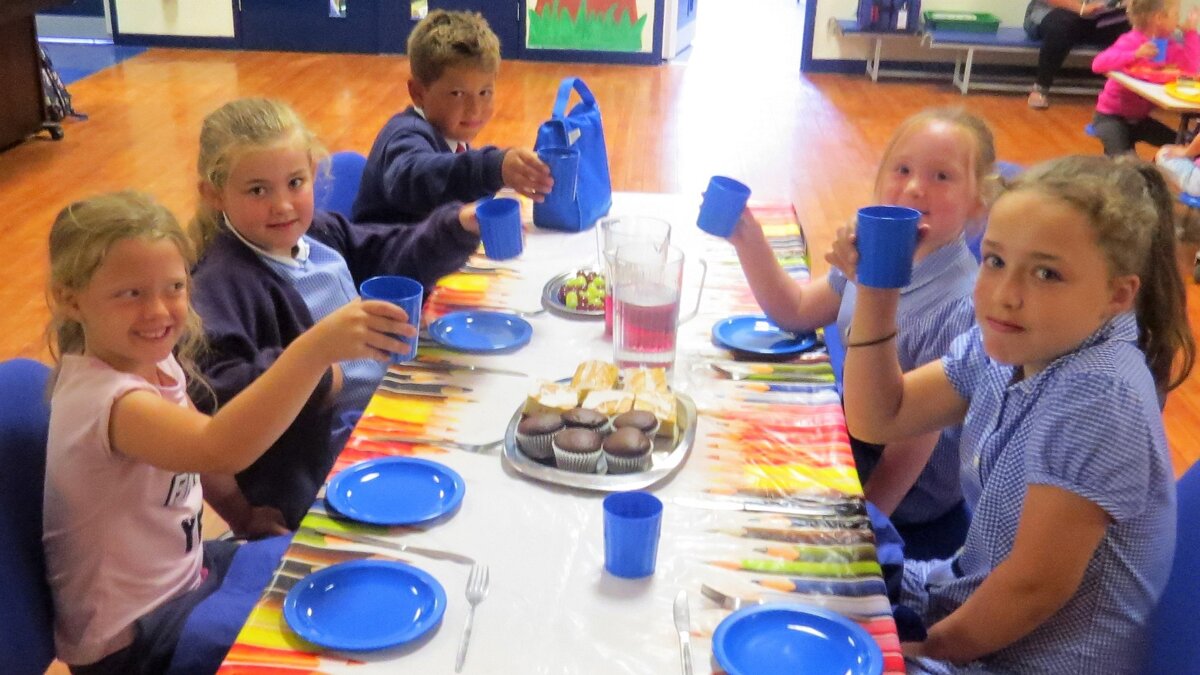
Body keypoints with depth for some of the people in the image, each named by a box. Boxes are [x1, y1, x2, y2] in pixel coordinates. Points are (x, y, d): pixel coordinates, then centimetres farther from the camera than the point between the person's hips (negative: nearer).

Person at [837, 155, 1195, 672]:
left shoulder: (1098, 395, -29)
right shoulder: (1004, 344, -6)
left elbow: (1036, 586, -25)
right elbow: (878, 419, 3)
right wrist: (876, 294, -10)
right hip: (978, 595, 7)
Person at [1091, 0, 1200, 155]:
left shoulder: (1168, 45, 1)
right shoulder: (1131, 41, -20)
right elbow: (1098, 64, -34)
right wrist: (1135, 54, -43)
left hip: (1139, 118, 7)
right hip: (1111, 115, -7)